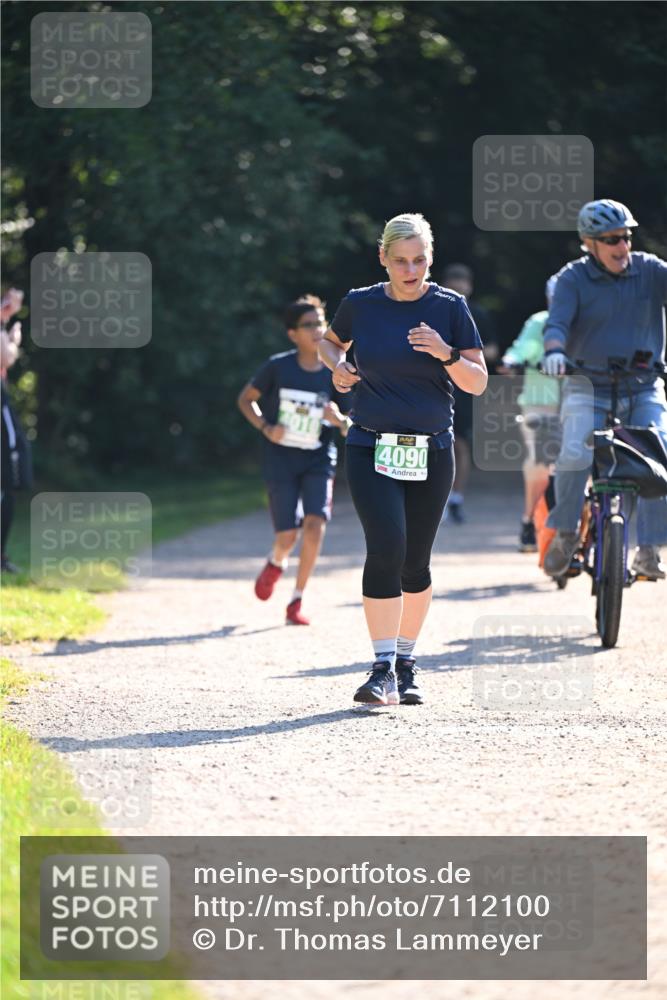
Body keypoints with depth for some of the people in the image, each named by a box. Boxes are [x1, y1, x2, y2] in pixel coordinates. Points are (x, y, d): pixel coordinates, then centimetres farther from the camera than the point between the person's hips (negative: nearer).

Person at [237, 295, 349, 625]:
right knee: (288, 536, -8)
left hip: (318, 460, 1)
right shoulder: (278, 367, -7)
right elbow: (245, 400, 6)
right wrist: (265, 427, -11)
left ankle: (296, 601, -7)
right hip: (280, 460, -1)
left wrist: (339, 419, -18)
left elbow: (352, 428, 5)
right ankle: (276, 562, 32)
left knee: (315, 523, -21)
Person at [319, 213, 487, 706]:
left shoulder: (450, 308, -1)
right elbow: (330, 340, 22)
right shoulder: (361, 304, 2)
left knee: (415, 563, 7)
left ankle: (406, 665, 23)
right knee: (385, 549, -17)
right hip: (371, 449, -1)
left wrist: (446, 354, -19)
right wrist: (336, 365, 1)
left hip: (431, 452, 1)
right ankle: (383, 670, -18)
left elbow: (478, 383, -1)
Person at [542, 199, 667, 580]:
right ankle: (566, 534, -2)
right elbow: (557, 322, -16)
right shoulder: (573, 278, -5)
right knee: (575, 455, -25)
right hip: (590, 389, -2)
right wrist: (554, 351, -39)